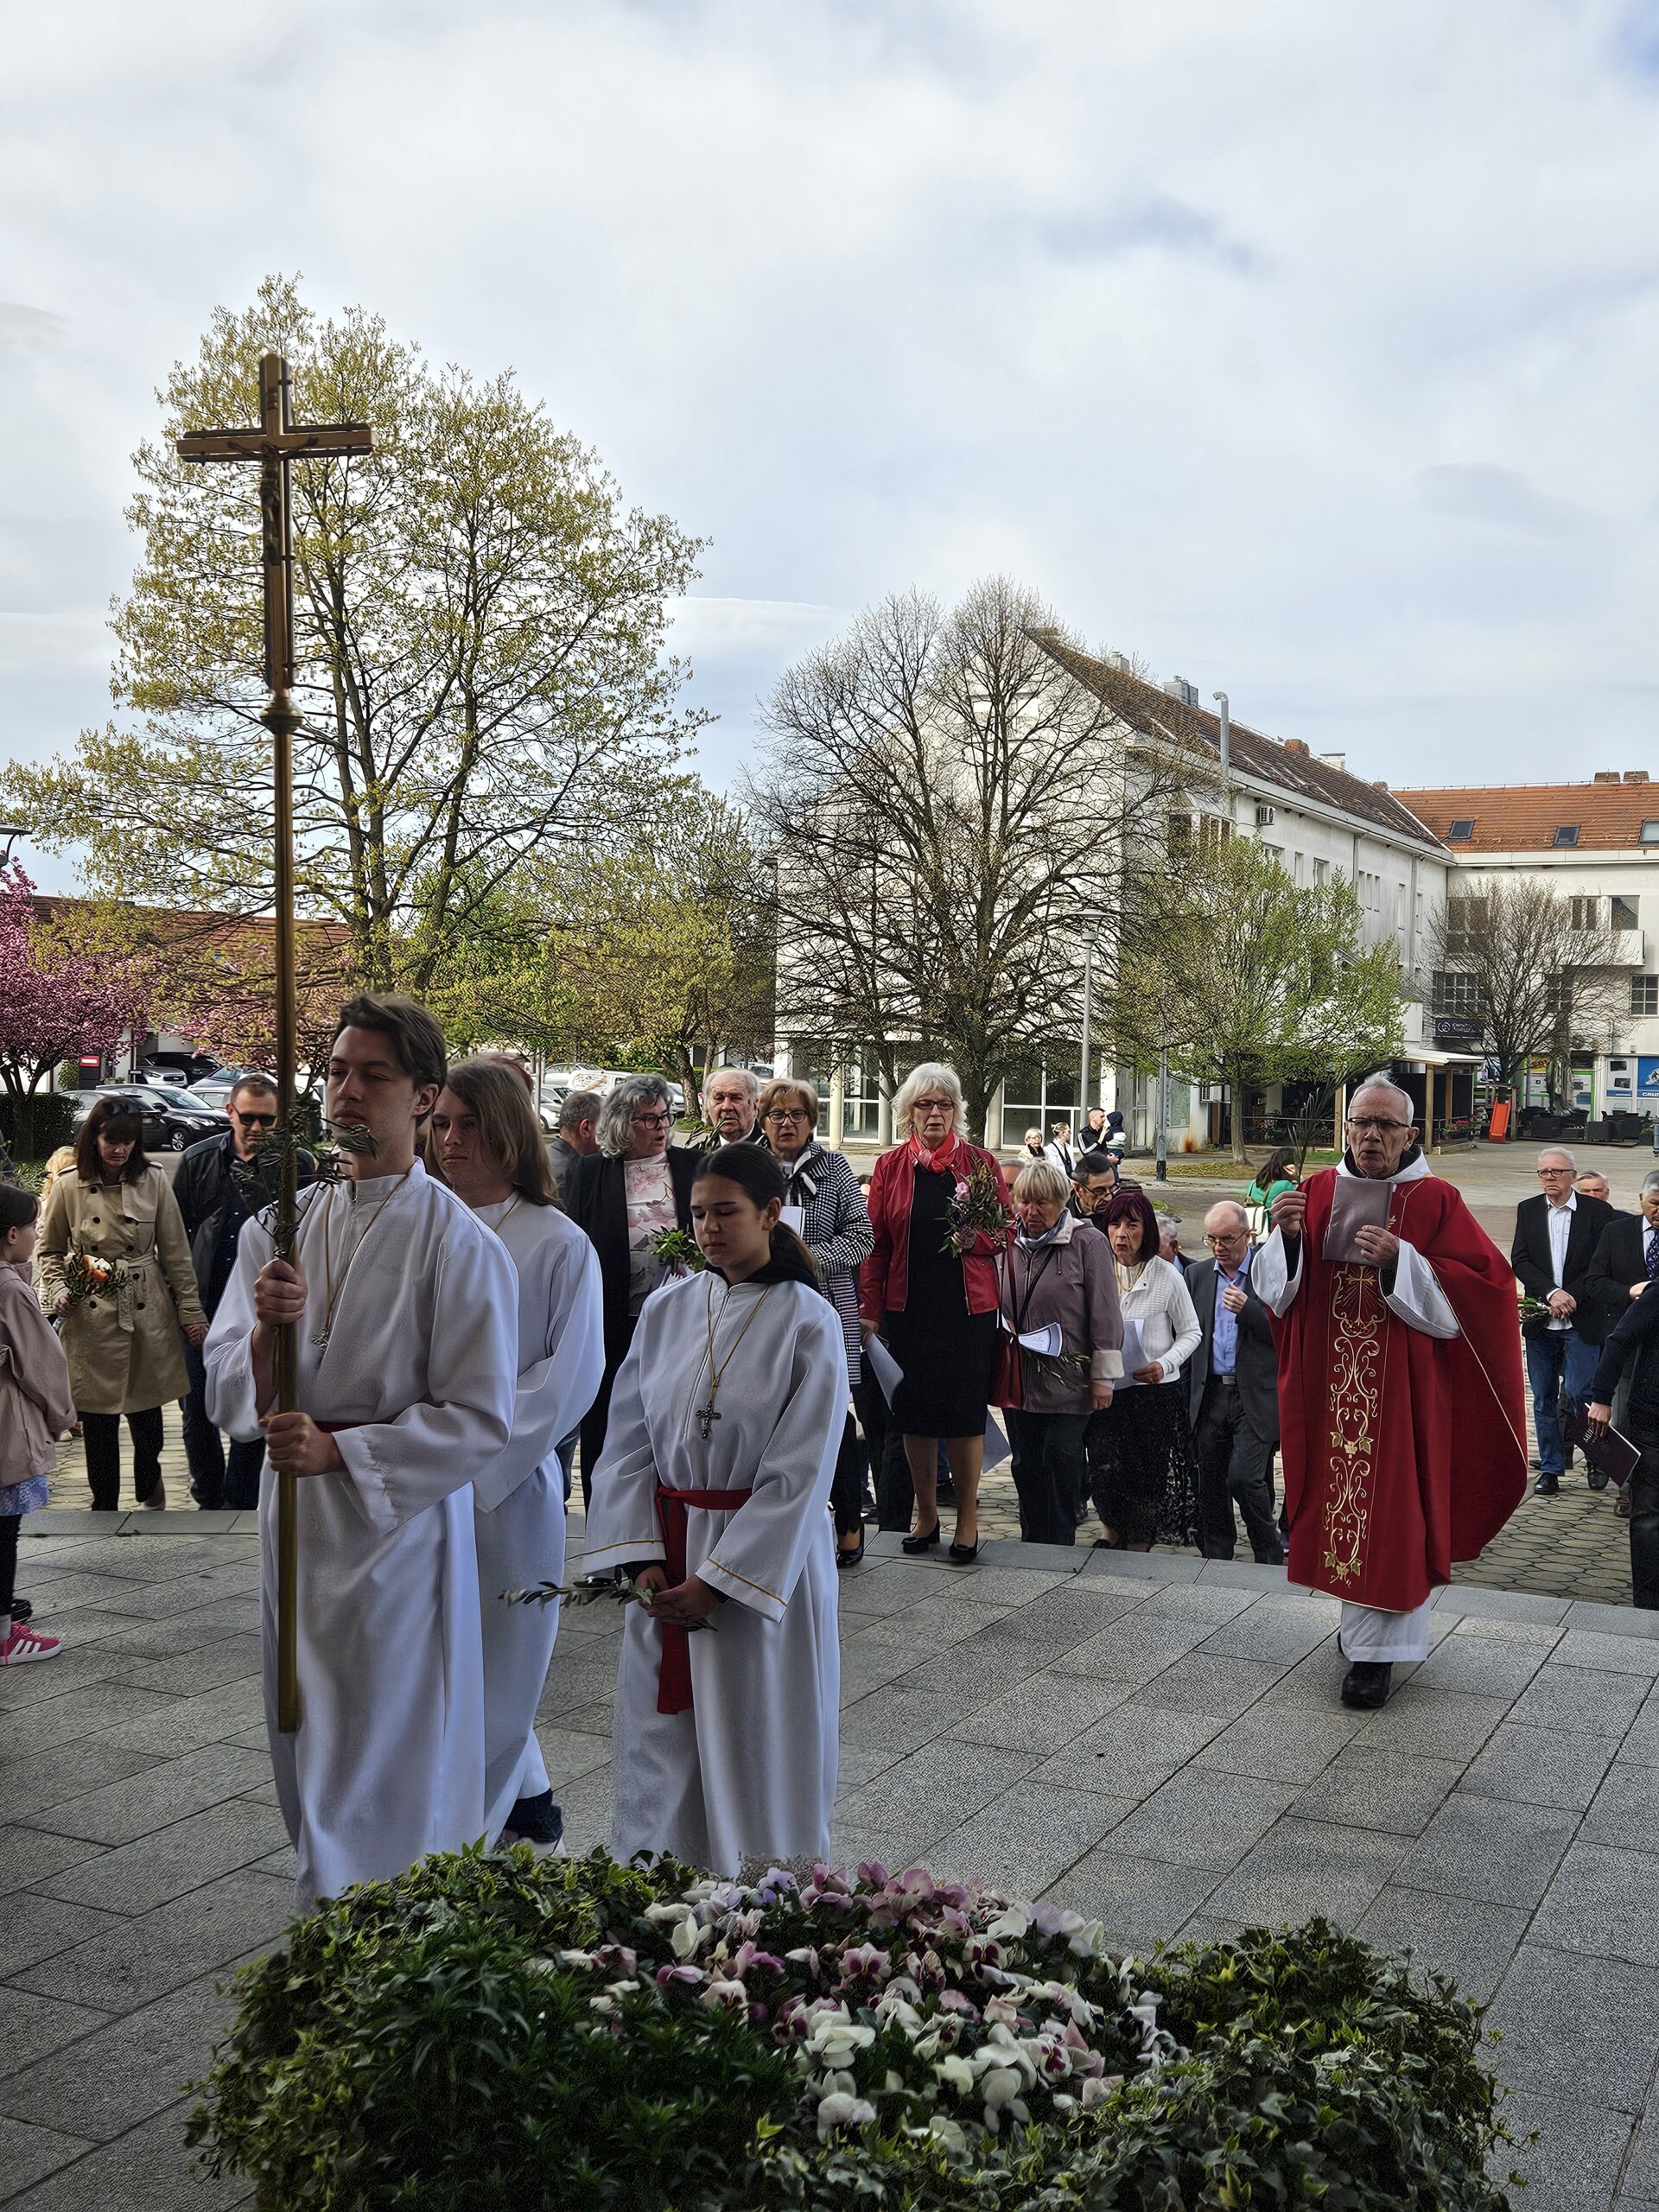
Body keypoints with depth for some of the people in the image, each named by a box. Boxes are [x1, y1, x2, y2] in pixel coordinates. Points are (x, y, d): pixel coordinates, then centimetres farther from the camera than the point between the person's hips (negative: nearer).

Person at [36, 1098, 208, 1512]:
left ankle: (149, 1487, 38)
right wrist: (59, 1291, -8)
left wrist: (191, 1310, 2)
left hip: (148, 1313, 1)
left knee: (147, 1408, 13)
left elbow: (175, 1253, 3)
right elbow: (49, 1251, 9)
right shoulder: (68, 1186, -2)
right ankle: (104, 1505, 20)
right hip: (90, 1318, -1)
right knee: (98, 1419, 3)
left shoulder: (154, 1182, 0)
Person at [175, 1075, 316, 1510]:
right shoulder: (198, 1161, 3)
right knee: (197, 1409, 11)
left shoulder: (297, 1165, -5)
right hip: (202, 1309, 2)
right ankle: (209, 1497, 28)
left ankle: (241, 1502, 20)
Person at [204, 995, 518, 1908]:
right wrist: (264, 1330, -19)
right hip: (295, 1522, 6)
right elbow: (226, 1395, 2)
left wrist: (339, 1450, -20)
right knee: (306, 1763, 18)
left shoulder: (458, 1243, -11)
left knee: (381, 1775, 1)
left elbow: (479, 1421, -13)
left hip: (399, 1526, -6)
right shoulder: (280, 1227, 5)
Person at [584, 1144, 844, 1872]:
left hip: (767, 1560, -4)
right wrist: (641, 1557, -7)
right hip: (666, 1555, 4)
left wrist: (720, 1579, -14)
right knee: (662, 1741, 9)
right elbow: (628, 1441, 4)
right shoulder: (668, 1308, 3)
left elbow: (800, 1472, -12)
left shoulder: (807, 1321, -9)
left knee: (758, 1752, 5)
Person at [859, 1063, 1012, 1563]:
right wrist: (869, 1309, -2)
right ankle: (925, 1514, 20)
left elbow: (1005, 1231, 6)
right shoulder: (890, 1166, 5)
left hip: (967, 1307, -1)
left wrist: (975, 1236, -15)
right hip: (908, 1309, 1)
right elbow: (876, 1243, 3)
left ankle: (968, 1520, 11)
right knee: (914, 1413, 6)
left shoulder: (980, 1164, 3)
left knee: (964, 1411, -1)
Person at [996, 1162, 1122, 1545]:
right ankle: (1033, 1545, 17)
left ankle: (1060, 1546, 4)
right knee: (1026, 1465, 8)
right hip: (1019, 1379, 5)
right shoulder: (1008, 1243, 9)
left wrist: (1103, 1375, -9)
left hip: (1068, 1379, -5)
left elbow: (1104, 1312, -7)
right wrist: (1001, 1329, 3)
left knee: (1061, 1458, -7)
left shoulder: (1086, 1243, -5)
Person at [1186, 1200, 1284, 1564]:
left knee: (1243, 1477, -12)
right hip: (1210, 1395, 5)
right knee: (1211, 1484, 8)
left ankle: (1270, 1557, 8)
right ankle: (1215, 1561, 20)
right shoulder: (1197, 1274, 11)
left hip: (1256, 1397, -4)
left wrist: (1248, 1310, -21)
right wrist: (1189, 1394, 9)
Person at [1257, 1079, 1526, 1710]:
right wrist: (1285, 1237, -17)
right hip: (1328, 1387, 3)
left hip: (1402, 1391, -3)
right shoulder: (1316, 1193, 5)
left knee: (1387, 1509, -1)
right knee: (1339, 1500, 11)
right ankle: (1362, 1621, 30)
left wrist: (1399, 1261, -22)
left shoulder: (1436, 1202, -4)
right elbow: (1274, 1290, 4)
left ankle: (1373, 1648, 7)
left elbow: (1482, 1288, -11)